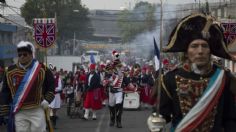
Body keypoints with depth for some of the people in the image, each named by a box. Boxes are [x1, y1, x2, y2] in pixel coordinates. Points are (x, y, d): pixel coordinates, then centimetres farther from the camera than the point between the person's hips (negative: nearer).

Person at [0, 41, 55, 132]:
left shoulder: (41, 69, -2)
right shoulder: (10, 71, 3)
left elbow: (51, 84, 9)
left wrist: (47, 99, -3)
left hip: (37, 110, -2)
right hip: (19, 112, 2)